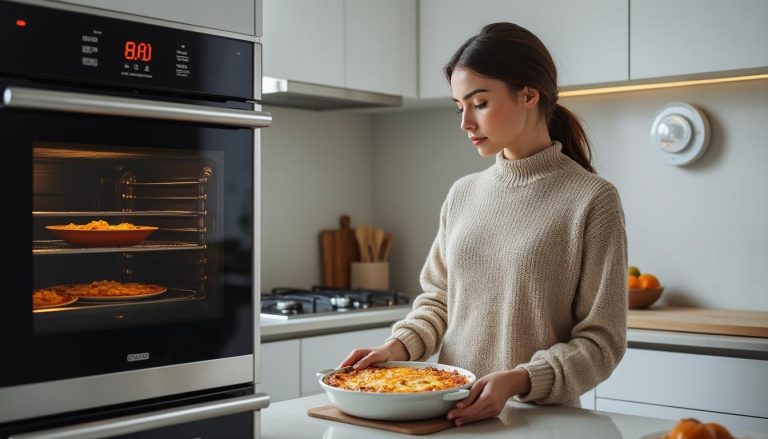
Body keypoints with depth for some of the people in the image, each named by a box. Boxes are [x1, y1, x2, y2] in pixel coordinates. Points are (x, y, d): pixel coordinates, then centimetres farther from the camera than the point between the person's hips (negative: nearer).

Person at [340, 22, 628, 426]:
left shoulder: (591, 199, -5)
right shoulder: (463, 194, 9)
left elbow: (601, 339, -6)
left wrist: (520, 380, -18)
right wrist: (398, 346, -1)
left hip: (541, 418, -3)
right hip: (453, 414, 4)